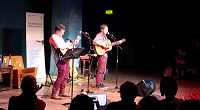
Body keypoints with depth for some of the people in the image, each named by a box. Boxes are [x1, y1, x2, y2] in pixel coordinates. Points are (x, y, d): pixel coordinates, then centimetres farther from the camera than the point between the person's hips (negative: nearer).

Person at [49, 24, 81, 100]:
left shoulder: (60, 38, 22)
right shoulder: (54, 37, -8)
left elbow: (65, 45, 31)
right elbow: (59, 46, -24)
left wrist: (74, 43, 24)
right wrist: (67, 46, -13)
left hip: (65, 58, 10)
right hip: (60, 59, -10)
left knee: (66, 76, 12)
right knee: (61, 76, -13)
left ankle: (62, 92, 22)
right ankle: (54, 94, -8)